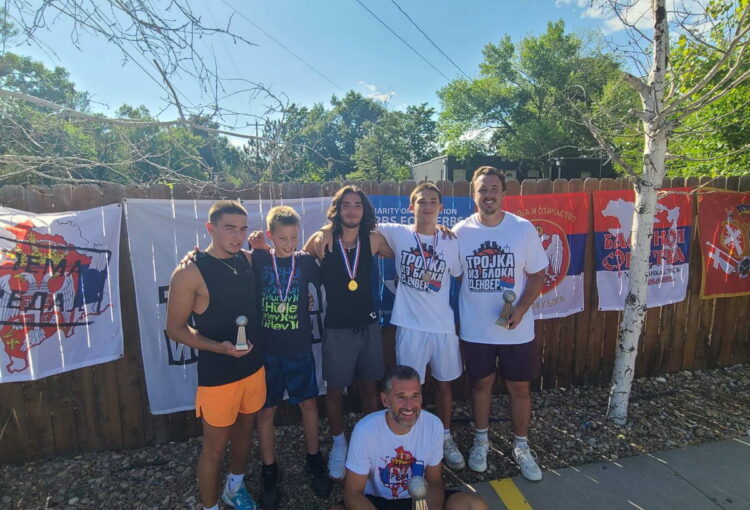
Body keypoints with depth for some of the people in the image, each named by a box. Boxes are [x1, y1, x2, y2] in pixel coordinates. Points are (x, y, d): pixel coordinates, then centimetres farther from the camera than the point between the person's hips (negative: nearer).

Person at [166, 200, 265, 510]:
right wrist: (219, 347, -26)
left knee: (244, 430, 24)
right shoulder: (190, 272, -17)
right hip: (217, 375, -6)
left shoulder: (249, 260, -1)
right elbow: (175, 328, -13)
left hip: (254, 366, 6)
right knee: (215, 446, 11)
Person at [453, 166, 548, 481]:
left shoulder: (524, 228, -7)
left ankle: (521, 447, 36)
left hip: (516, 328, 0)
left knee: (519, 387, 13)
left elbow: (537, 274, -3)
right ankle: (481, 440, 38)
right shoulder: (460, 232, -5)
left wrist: (520, 309, -14)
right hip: (475, 329, 0)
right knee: (481, 384, 16)